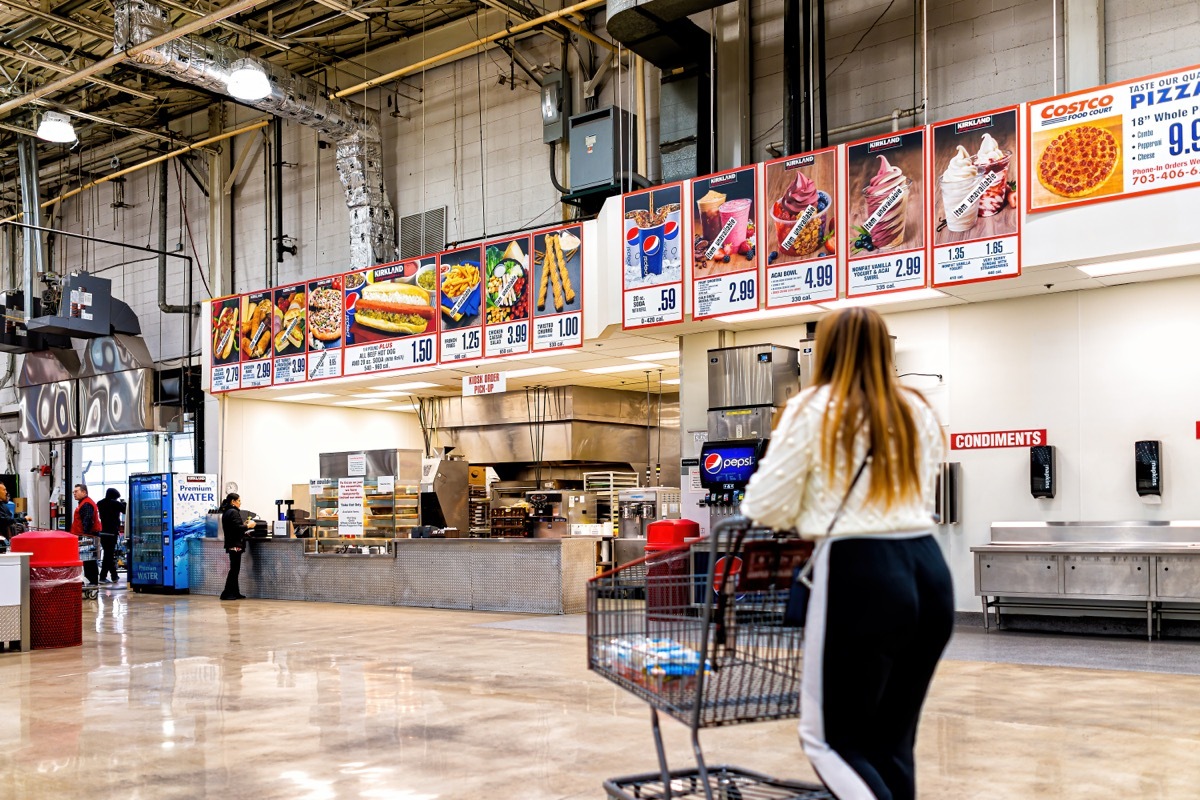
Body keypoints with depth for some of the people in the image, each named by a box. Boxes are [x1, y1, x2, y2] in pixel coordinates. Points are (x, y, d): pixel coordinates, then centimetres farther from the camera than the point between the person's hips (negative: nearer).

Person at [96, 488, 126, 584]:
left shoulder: (100, 503, 9)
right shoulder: (115, 504, -10)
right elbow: (125, 510, -2)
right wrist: (123, 503, 18)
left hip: (102, 532, 7)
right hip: (112, 532, -7)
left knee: (108, 554, 14)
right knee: (109, 555, -4)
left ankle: (114, 576, 20)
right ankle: (102, 577, -7)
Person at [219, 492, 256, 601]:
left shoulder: (226, 512, 15)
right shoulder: (234, 512, -14)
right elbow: (236, 527, -22)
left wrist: (243, 525, 14)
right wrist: (248, 526, -9)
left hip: (231, 544, 10)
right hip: (236, 544, -10)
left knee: (234, 569, 13)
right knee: (234, 569, -6)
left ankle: (234, 593, 16)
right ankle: (227, 594, -6)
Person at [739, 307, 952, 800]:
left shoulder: (815, 410, -2)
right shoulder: (918, 412, 15)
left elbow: (766, 505, -1)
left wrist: (807, 517, 21)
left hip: (860, 574, -6)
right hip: (928, 571, 7)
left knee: (830, 738, 4)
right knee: (892, 740, 15)